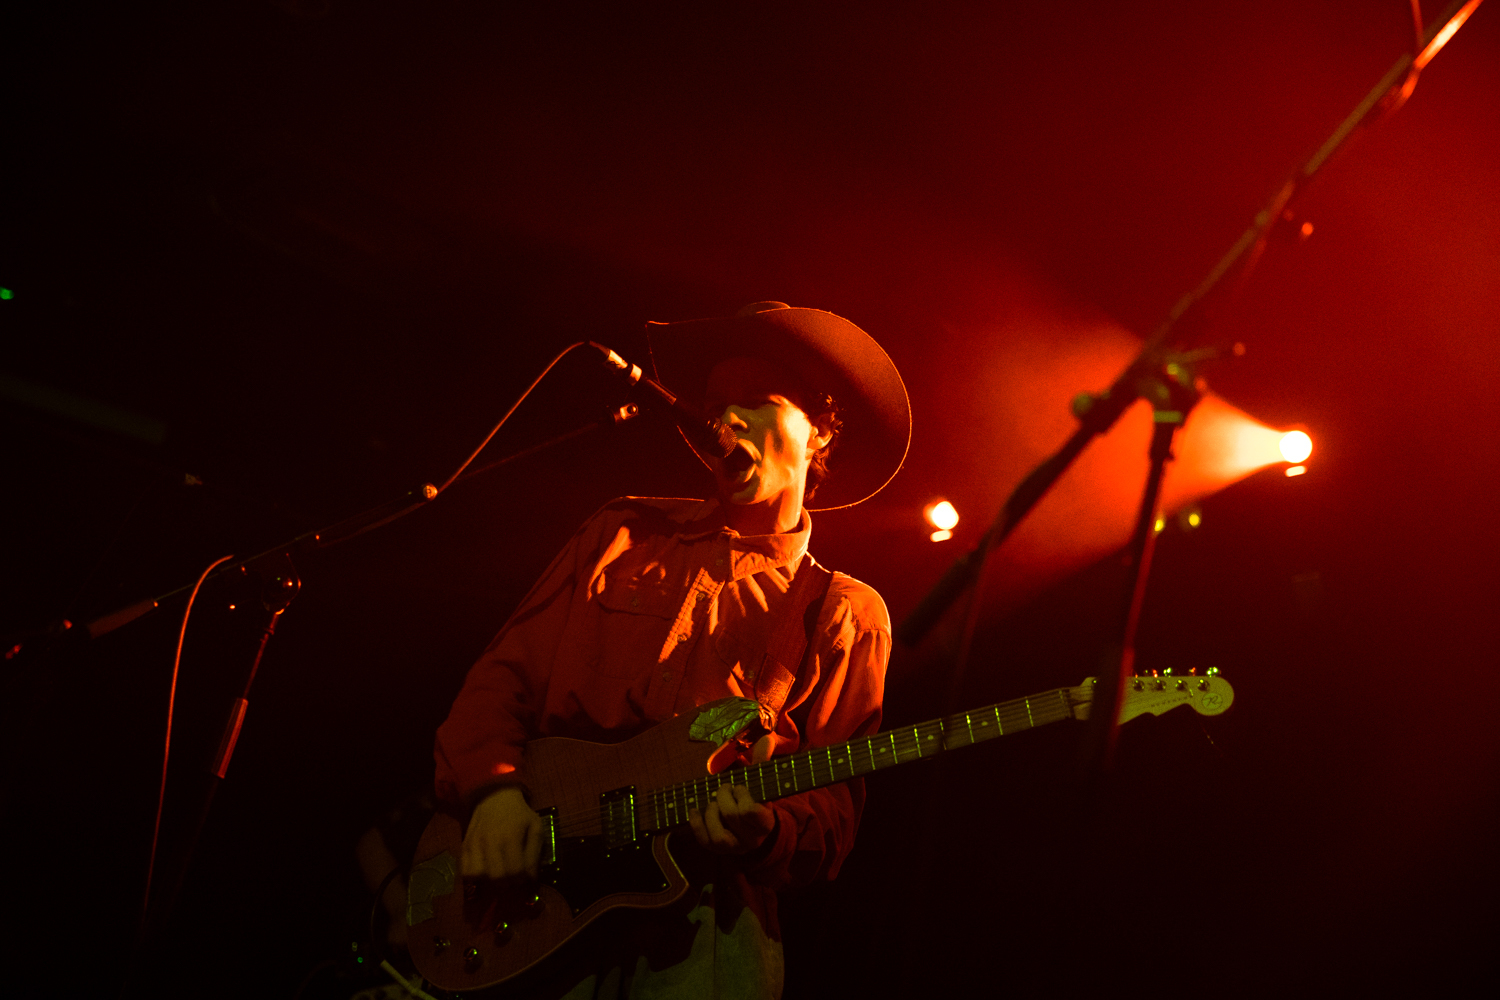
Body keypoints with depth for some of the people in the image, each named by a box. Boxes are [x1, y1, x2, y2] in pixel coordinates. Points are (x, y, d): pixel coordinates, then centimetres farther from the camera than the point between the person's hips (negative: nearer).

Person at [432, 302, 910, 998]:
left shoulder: (843, 614, 8)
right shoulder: (620, 536, 15)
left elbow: (831, 809, 5)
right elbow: (503, 679, 12)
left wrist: (765, 834, -16)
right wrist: (493, 789, -6)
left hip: (702, 918, 0)